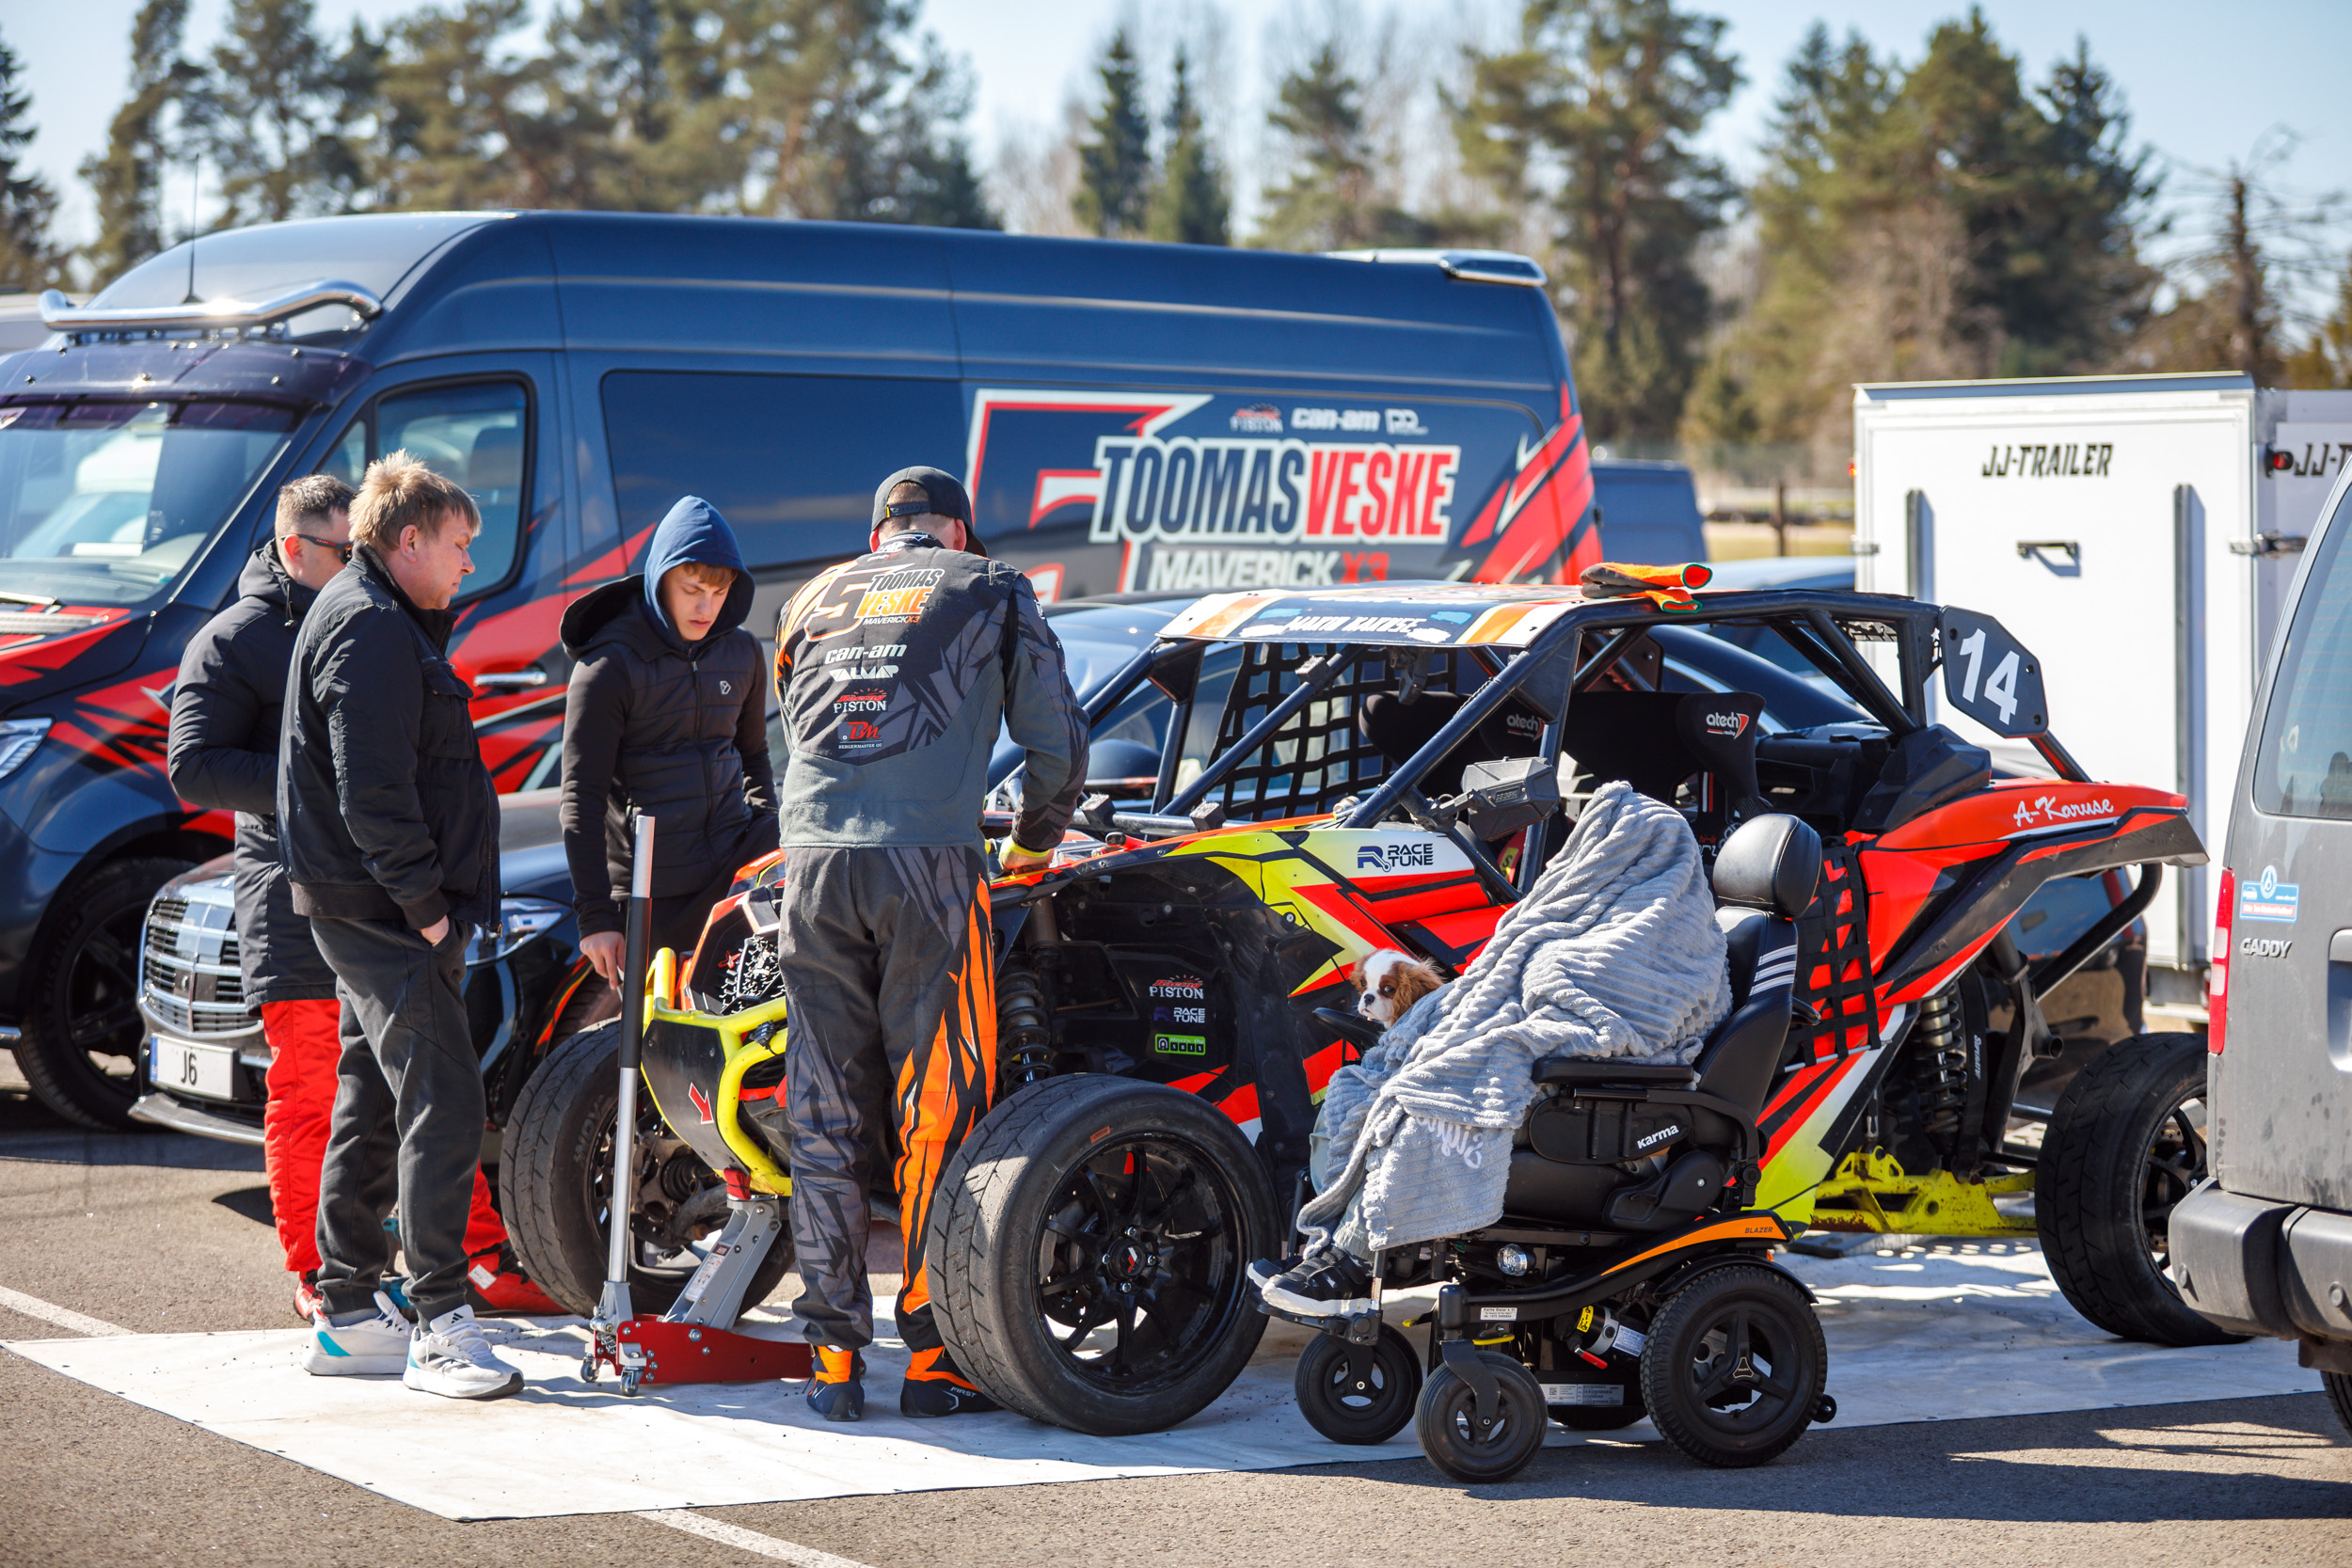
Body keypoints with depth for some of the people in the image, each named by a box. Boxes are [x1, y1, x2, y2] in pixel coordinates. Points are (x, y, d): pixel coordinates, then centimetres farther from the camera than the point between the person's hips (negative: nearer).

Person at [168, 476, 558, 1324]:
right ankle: (316, 1275, 10)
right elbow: (192, 768, -9)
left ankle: (484, 1257, 8)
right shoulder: (233, 642, -1)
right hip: (299, 910, -5)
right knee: (308, 1095, 0)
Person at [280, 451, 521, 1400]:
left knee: (372, 1105, 13)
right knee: (443, 1105, -14)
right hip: (383, 914, -11)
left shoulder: (378, 619, 20)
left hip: (373, 911, 11)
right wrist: (426, 903, -18)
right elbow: (372, 794, -21)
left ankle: (347, 1315, 19)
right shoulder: (372, 630, -14)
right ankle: (439, 1325, -15)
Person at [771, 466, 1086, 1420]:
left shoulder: (815, 599, 25)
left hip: (812, 860, 3)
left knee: (824, 1118, 5)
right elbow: (1058, 744, 13)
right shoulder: (992, 591, 16)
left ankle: (835, 1358, 6)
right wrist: (1034, 841, 32)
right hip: (928, 866, -3)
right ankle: (934, 1353, 2)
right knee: (939, 1114, 1)